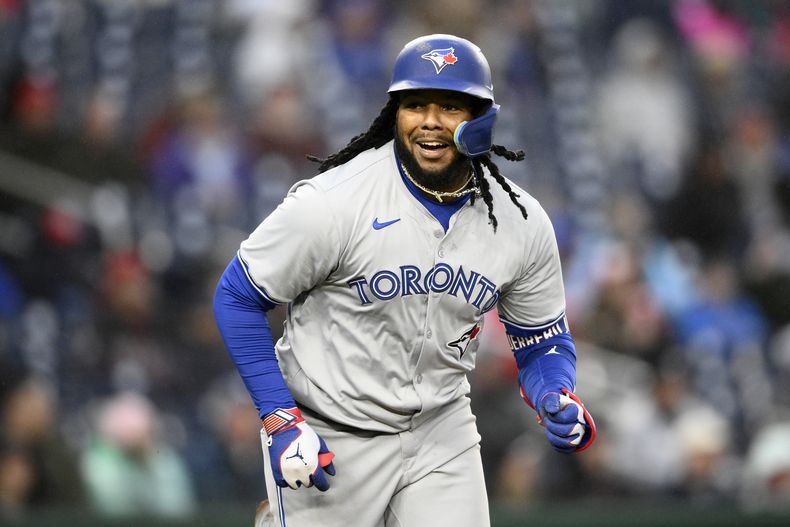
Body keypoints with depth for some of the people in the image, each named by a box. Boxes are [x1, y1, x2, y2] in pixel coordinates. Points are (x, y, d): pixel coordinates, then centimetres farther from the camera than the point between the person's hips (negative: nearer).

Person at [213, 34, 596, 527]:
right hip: (327, 436, -4)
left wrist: (560, 403, -15)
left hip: (441, 429, 4)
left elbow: (543, 342, 7)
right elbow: (236, 298, -10)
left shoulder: (523, 222, -6)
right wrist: (280, 422, -16)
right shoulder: (332, 203, -19)